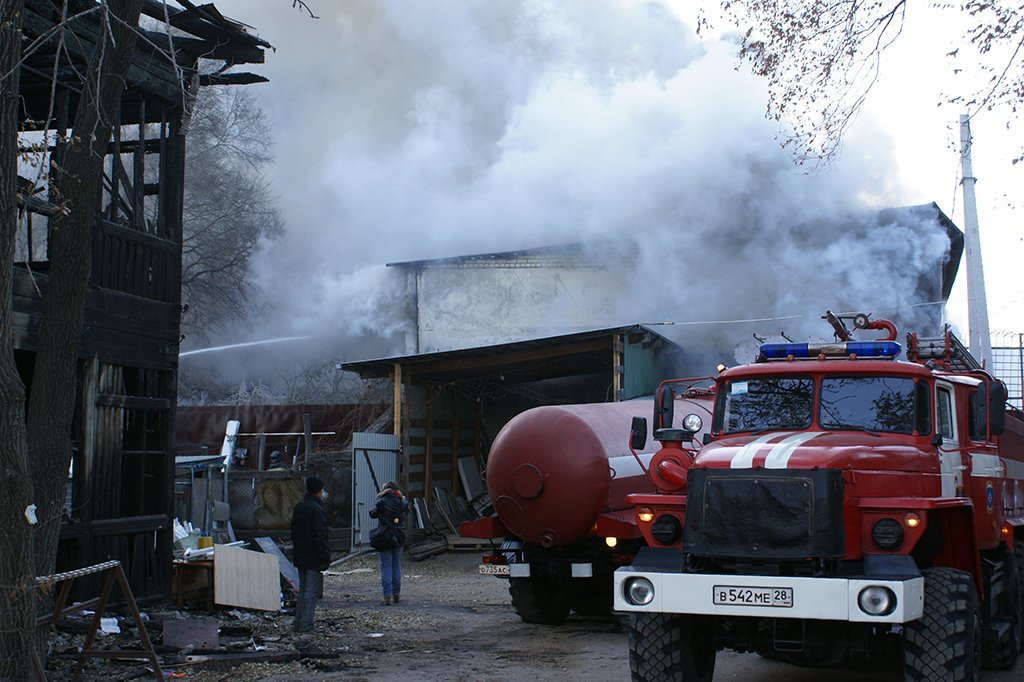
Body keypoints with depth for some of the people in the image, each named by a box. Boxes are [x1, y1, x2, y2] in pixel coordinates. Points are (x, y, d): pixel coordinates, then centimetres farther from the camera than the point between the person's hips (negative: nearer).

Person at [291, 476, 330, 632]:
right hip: (313, 558, -9)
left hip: (300, 556, 9)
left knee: (302, 589, 16)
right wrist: (325, 558, -17)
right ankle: (306, 624, -5)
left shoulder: (298, 507, 12)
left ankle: (299, 622, 18)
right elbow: (319, 537, -21)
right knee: (312, 591, -4)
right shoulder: (315, 509, -18)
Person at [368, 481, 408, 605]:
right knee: (396, 565, 15)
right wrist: (403, 497, 29)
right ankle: (396, 594, 20)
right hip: (399, 538, 3)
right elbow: (407, 507, 20)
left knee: (386, 566, -1)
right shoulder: (402, 502, -1)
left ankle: (387, 596, -6)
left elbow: (373, 514, 5)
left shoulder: (381, 502, -10)